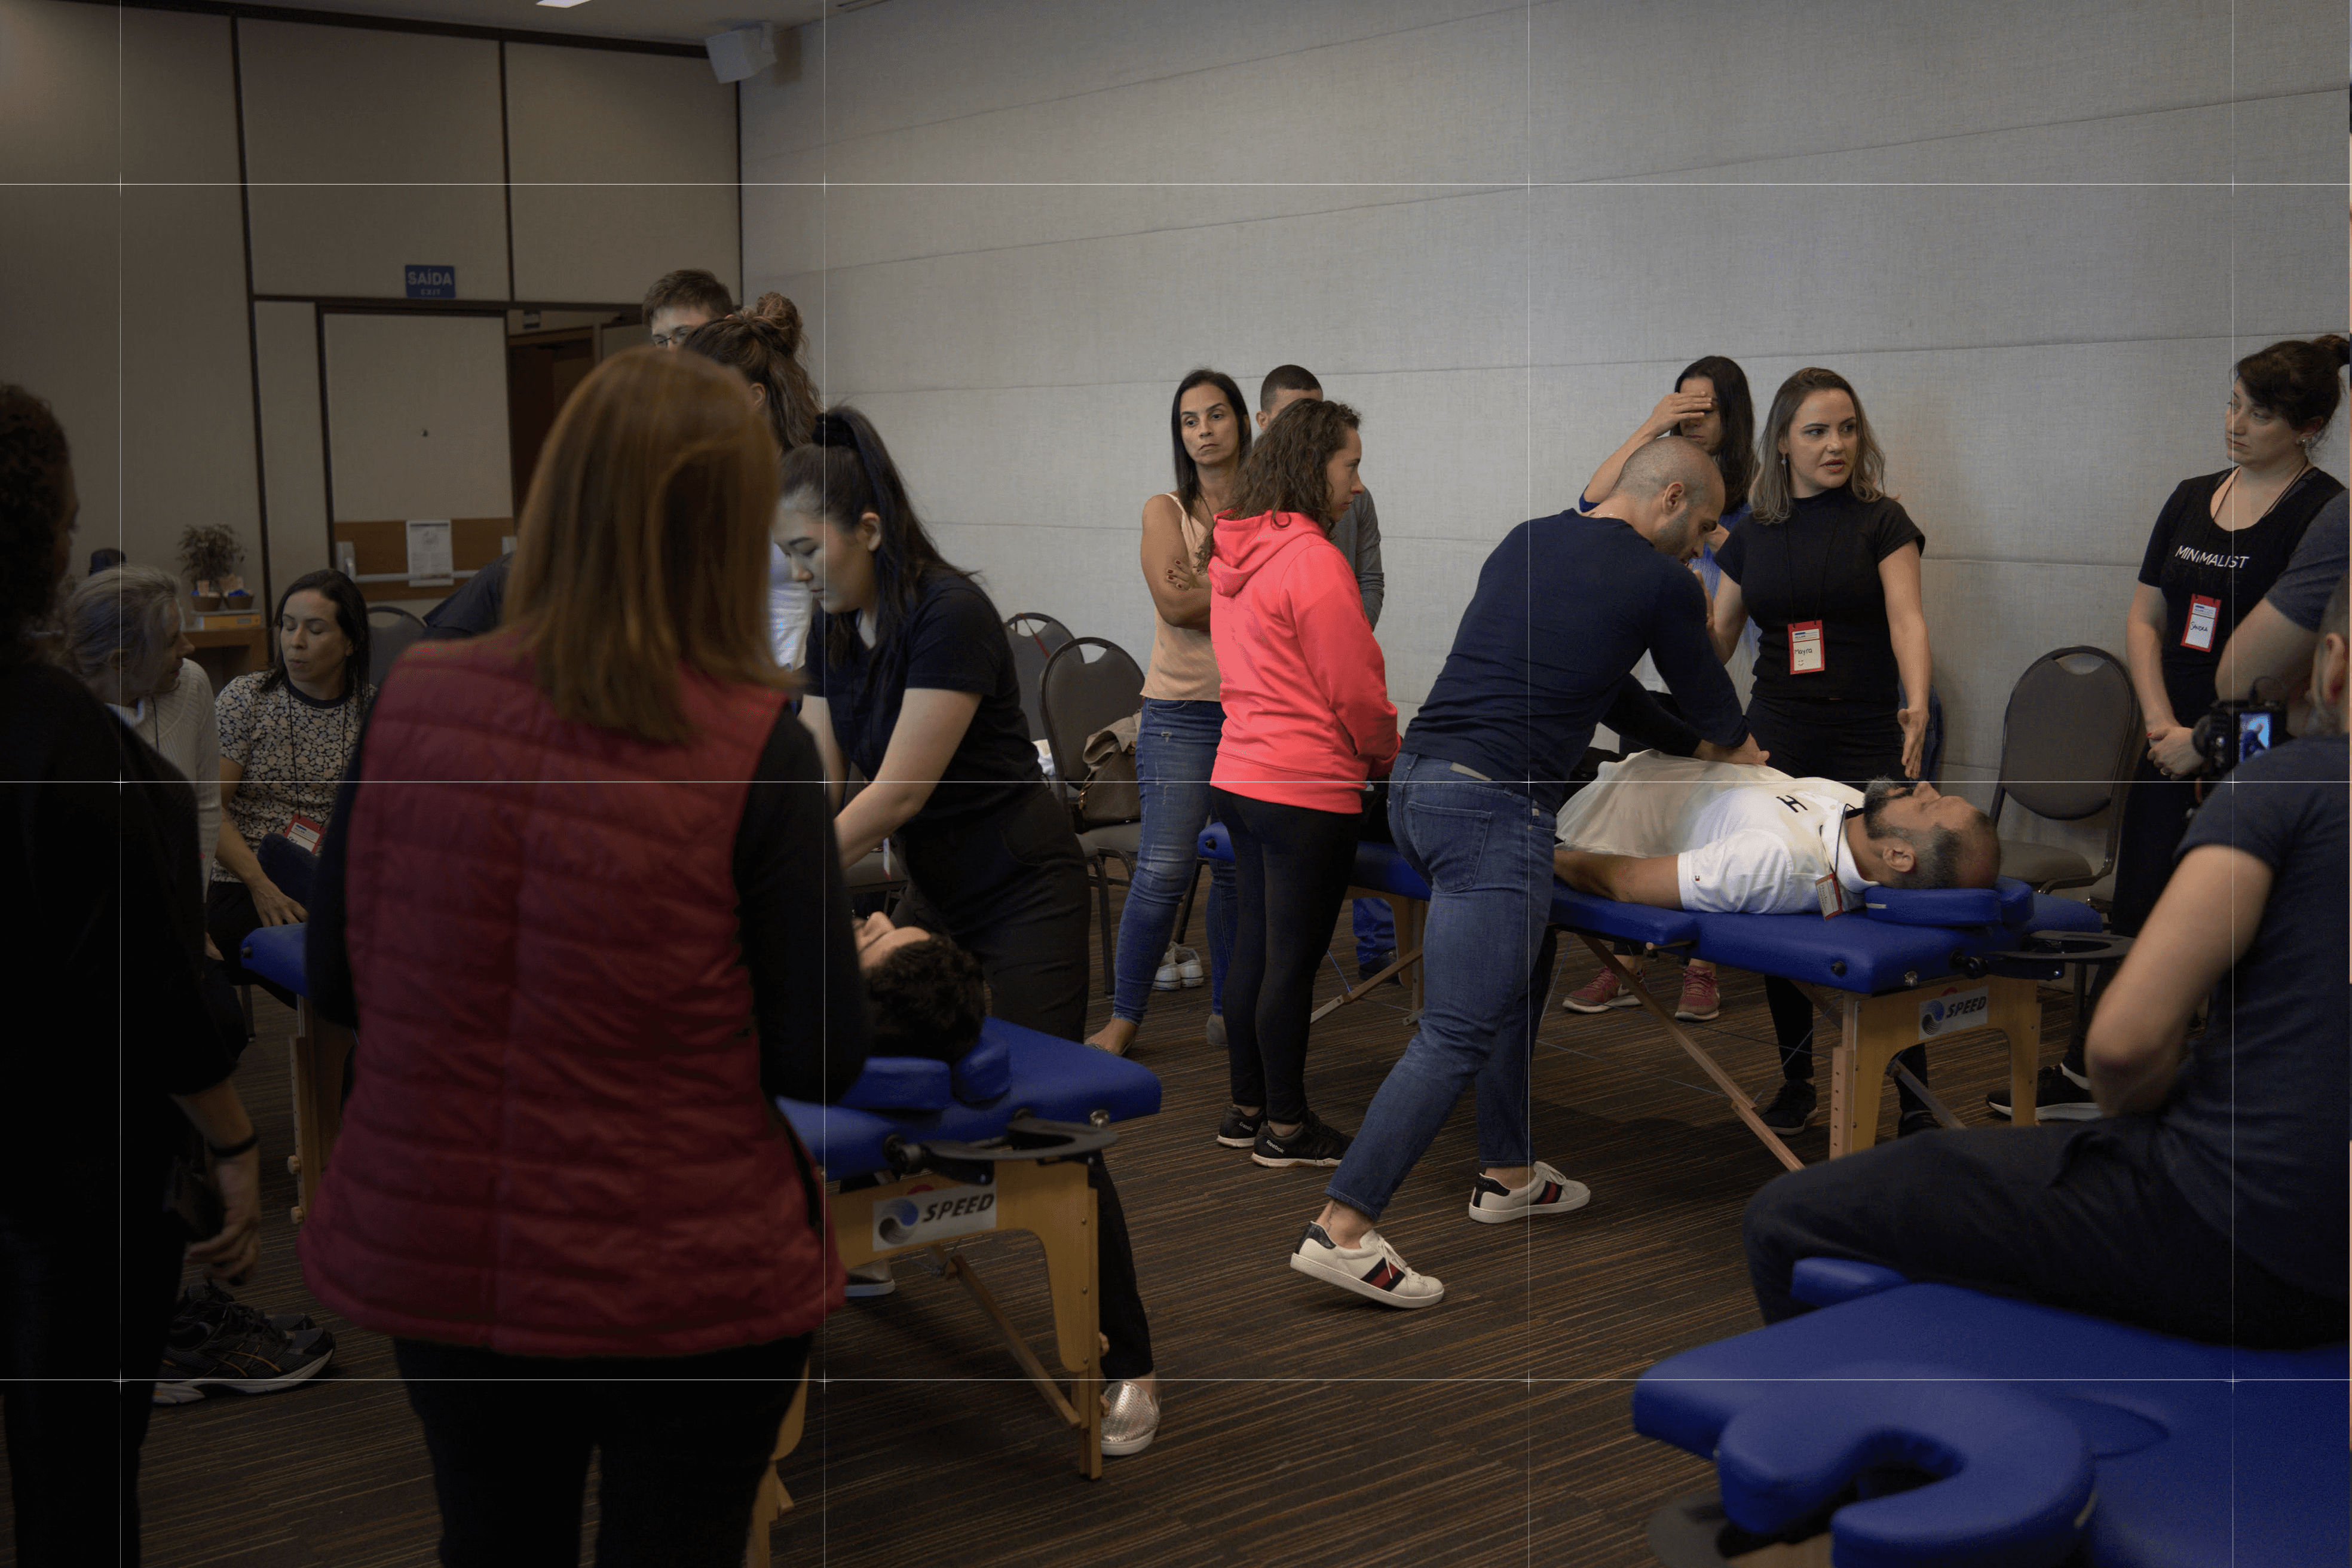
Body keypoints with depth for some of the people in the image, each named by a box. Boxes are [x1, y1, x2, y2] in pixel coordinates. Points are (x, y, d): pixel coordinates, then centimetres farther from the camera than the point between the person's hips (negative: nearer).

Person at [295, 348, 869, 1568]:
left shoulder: (413, 701, -9)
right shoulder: (757, 746, -18)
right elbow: (822, 1063, -13)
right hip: (685, 1285, -3)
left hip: (431, 1256, 3)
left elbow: (336, 986, 3)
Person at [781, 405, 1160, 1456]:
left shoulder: (950, 615, -25)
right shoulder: (834, 631, 2)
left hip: (1024, 892, -9)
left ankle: (1129, 1370, -3)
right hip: (936, 891, 9)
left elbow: (897, 791, -26)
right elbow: (817, 782, 3)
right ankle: (863, 1251, 42)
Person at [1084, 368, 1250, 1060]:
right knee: (1163, 871, -7)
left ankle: (1228, 1008, 21)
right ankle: (1124, 1018, 4)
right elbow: (1173, 602, -11)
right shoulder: (1165, 511, 4)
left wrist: (1210, 594, -10)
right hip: (1182, 711, -2)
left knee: (1240, 870, 7)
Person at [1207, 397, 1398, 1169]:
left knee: (1253, 950, 15)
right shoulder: (1312, 559, -17)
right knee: (1293, 962, 1)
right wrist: (1387, 758, 4)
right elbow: (1355, 692, -14)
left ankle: (1247, 1110, 25)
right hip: (1309, 792, -9)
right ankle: (1286, 1129, 12)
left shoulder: (1232, 552, 10)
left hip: (1239, 778, 9)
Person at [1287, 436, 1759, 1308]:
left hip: (1416, 780, 9)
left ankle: (1507, 1174, 33)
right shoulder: (1660, 584, 0)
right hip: (1494, 808, -9)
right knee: (1458, 1033, -8)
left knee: (1526, 969, 25)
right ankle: (1341, 1230, -11)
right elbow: (1707, 694, 17)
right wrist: (1735, 747, 40)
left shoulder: (1525, 542, 21)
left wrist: (1694, 746, 40)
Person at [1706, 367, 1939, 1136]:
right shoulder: (1754, 535, 9)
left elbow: (1907, 617, -14)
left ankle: (1913, 1094, 5)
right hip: (1776, 745, 4)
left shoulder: (1881, 520, -1)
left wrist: (1917, 704, -30)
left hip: (1866, 744, -3)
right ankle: (1796, 1080, 21)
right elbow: (1715, 638, 14)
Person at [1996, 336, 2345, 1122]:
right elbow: (2145, 617, 11)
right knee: (2135, 911, 12)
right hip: (2173, 751, 6)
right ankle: (2085, 1077, 23)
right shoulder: (2191, 499, 11)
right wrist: (2162, 723, -2)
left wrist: (2209, 738, -14)